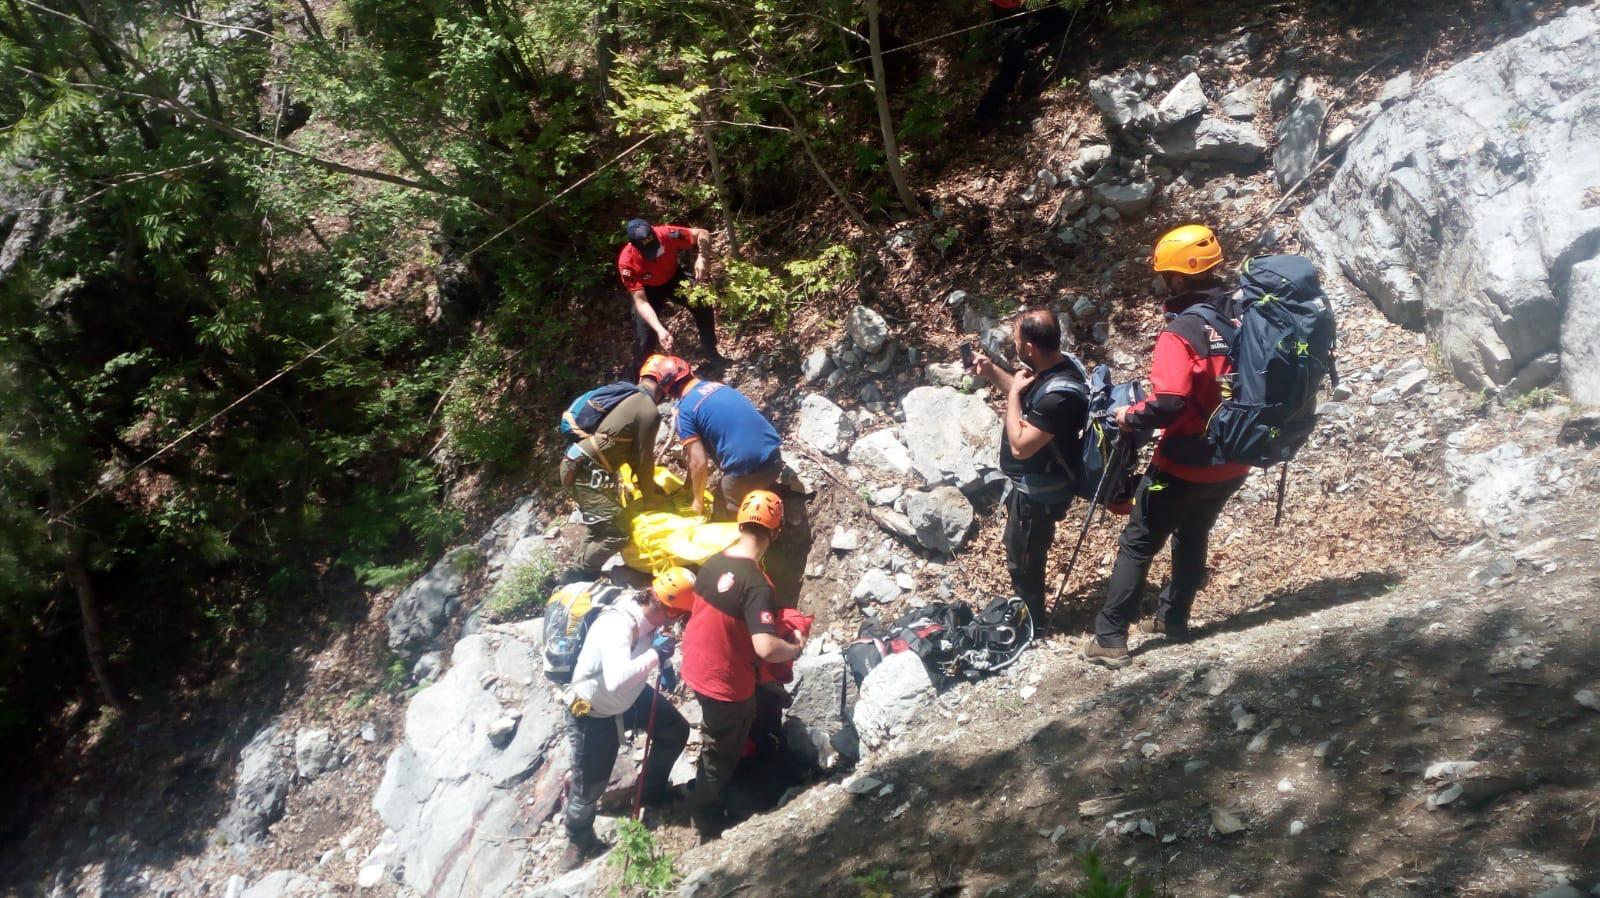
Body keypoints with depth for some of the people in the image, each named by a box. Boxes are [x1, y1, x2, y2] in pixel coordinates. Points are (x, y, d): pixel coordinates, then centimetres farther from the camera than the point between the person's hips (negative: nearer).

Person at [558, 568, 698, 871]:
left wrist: (665, 665, -10)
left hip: (630, 698, 8)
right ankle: (579, 841, 34)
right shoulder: (617, 625, -41)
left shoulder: (649, 615, -16)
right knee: (589, 785, 5)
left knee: (676, 731, 17)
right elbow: (616, 680, -55)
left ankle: (654, 790, 41)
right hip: (593, 714, -8)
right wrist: (656, 655, -42)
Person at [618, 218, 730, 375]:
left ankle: (711, 353, 18)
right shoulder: (627, 262, -39)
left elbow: (703, 234, -20)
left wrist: (701, 258, -38)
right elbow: (641, 302, -36)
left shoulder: (666, 234, -35)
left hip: (673, 278, 3)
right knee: (645, 338, -10)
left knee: (703, 307, -6)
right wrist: (660, 330, -48)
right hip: (649, 290, -3)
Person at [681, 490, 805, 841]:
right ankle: (708, 824, 36)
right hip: (727, 682, -7)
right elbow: (765, 648, -38)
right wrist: (795, 648, -16)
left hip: (697, 667, 7)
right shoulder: (757, 583, -30)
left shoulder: (713, 562, -7)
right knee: (721, 754, 17)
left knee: (716, 741, 34)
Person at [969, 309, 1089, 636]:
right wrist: (994, 374, 3)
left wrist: (1013, 393, -23)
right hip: (1031, 484, 10)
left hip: (1037, 493, -10)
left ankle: (1032, 623, 31)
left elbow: (1020, 445, -30)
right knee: (1026, 553, 27)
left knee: (1022, 559, 10)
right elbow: (1030, 400, 15)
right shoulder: (1057, 365, -5)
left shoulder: (1059, 395, -35)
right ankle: (1026, 610, 47)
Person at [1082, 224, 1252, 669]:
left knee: (1137, 546, 5)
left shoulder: (1182, 332, -22)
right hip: (1232, 463, 7)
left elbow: (1167, 404, -31)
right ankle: (1172, 619, 38)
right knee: (1193, 538, 26)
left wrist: (1129, 416, -14)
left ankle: (1110, 639, 7)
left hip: (1184, 465, -7)